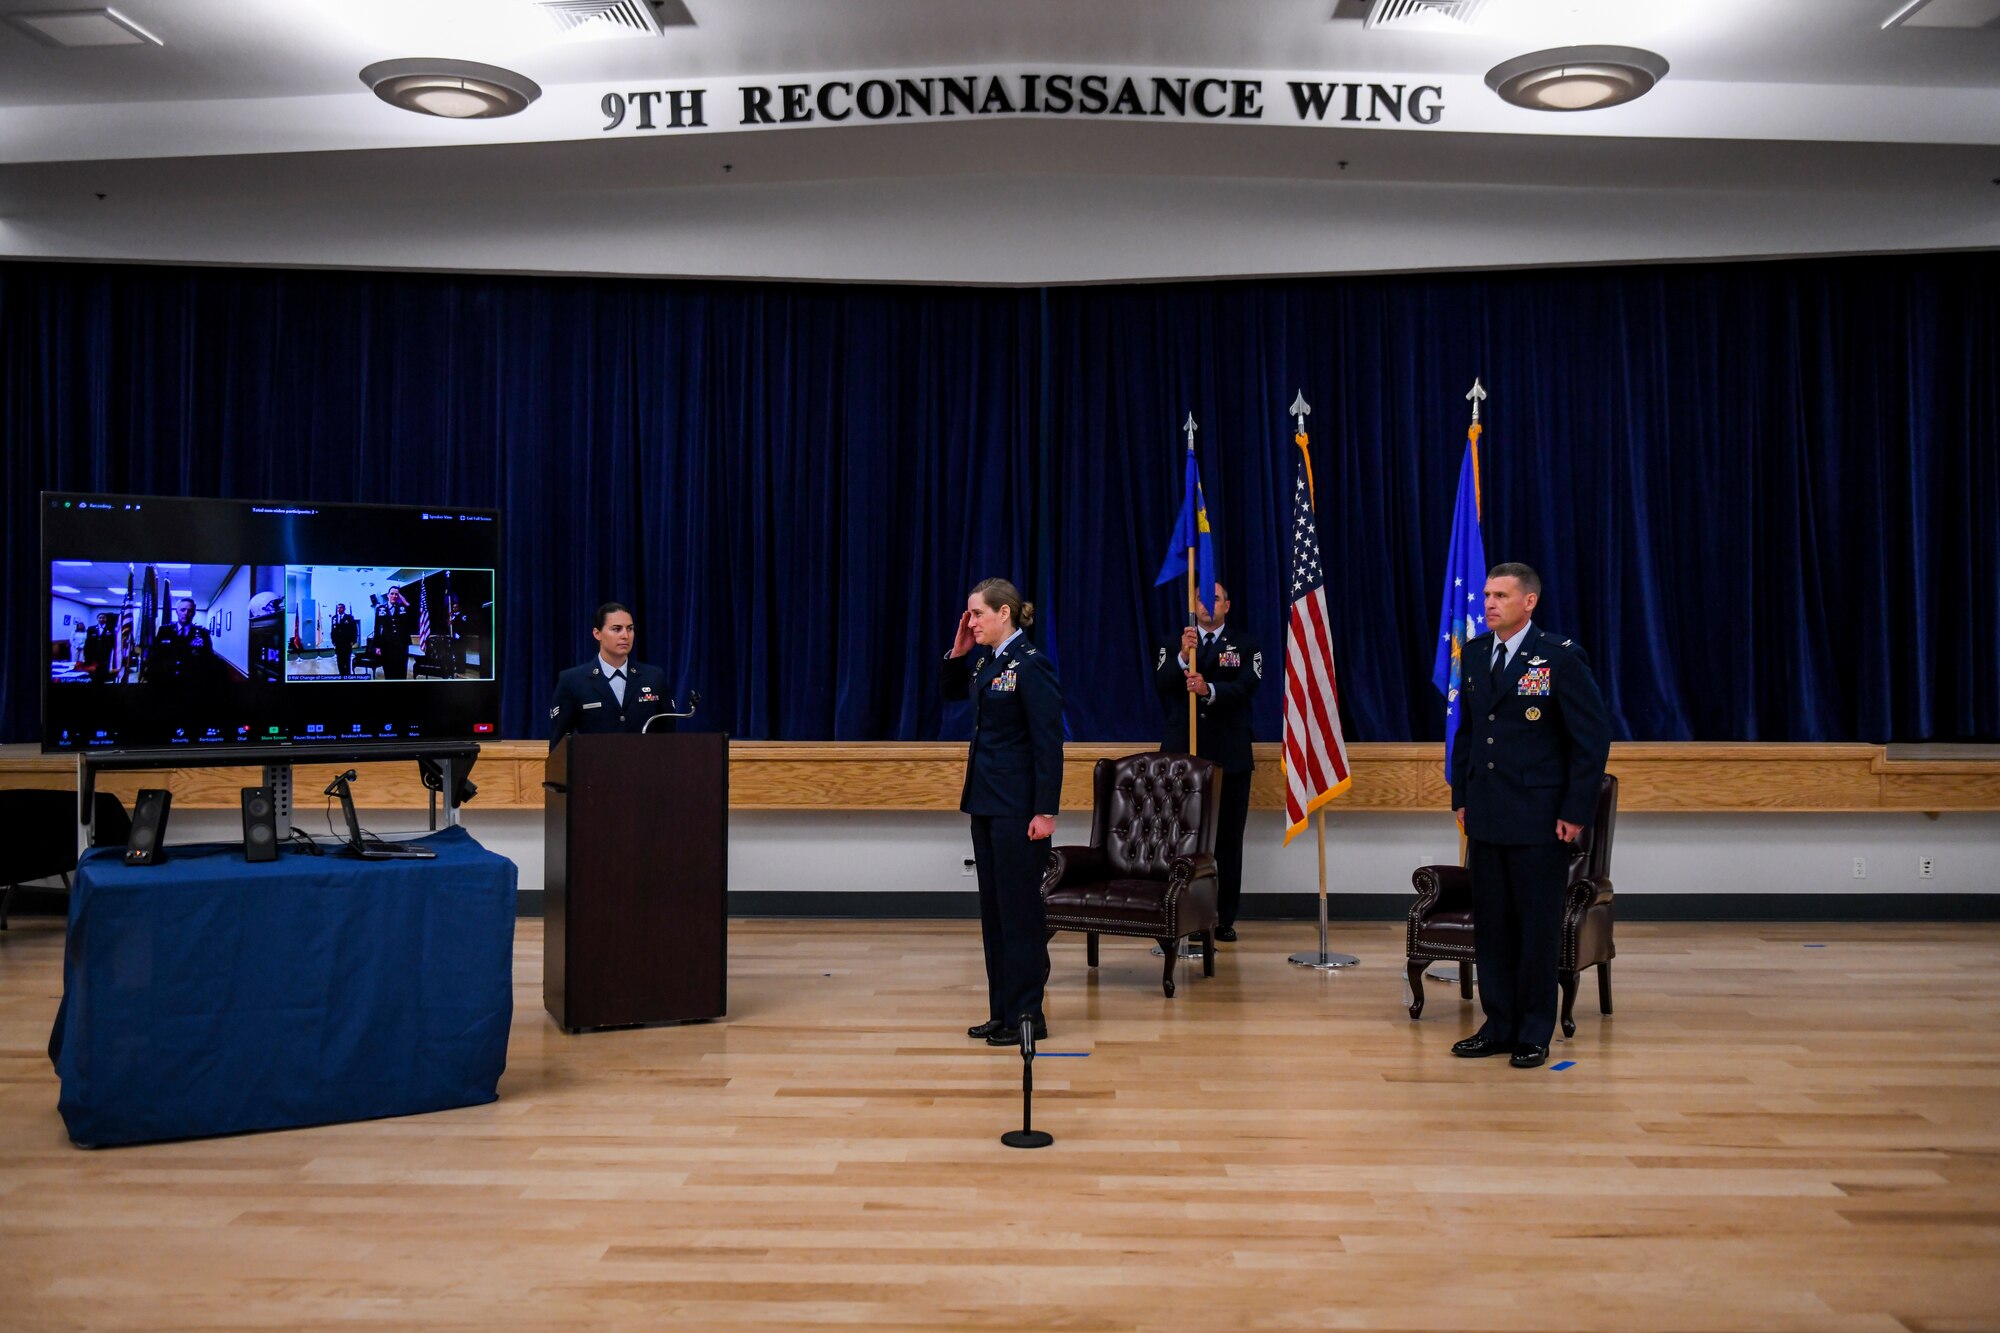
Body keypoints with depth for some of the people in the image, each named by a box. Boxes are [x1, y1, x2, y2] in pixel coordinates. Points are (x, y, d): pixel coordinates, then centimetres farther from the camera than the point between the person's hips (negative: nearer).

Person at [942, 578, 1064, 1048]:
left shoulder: (1031, 665, -14)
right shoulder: (984, 660, 10)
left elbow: (1049, 742, -17)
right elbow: (951, 690, 30)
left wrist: (1046, 811, -20)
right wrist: (958, 651, 11)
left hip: (1018, 806, -9)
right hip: (986, 800, 9)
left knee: (1019, 909, -2)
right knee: (993, 908, 12)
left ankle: (1026, 1015, 7)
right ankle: (1002, 1012, 20)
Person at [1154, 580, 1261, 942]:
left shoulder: (1246, 646, 7)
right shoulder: (1173, 645, 10)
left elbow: (1246, 688, -10)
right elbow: (1161, 685, -6)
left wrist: (1209, 690, -27)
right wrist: (1183, 657, -22)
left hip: (1230, 757, 0)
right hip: (1182, 753, 0)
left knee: (1228, 839, 2)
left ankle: (1224, 919, 9)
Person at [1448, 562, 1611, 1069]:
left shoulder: (1561, 657, -9)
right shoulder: (1474, 654, 9)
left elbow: (1593, 736, -8)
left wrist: (1576, 812, -12)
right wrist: (1460, 797, 11)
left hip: (1538, 820, -6)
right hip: (1485, 817, 6)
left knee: (1537, 928, 3)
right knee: (1490, 926, 10)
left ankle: (1534, 1035, 13)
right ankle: (1499, 1027, 20)